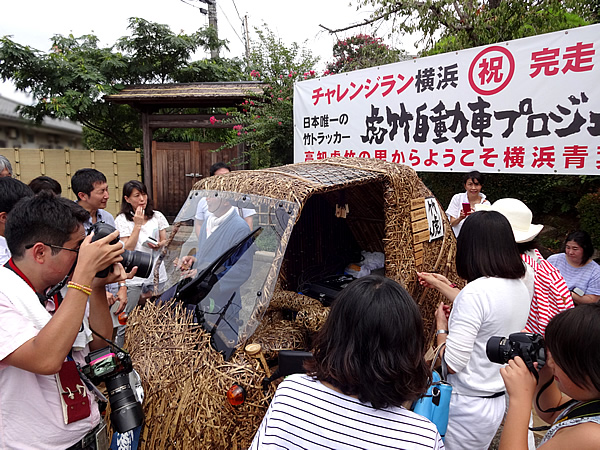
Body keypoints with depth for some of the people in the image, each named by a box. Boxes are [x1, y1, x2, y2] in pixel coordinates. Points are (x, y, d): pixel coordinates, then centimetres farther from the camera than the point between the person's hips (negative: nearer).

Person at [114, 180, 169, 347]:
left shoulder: (157, 216, 7)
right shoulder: (122, 220, -2)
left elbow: (165, 241, 12)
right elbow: (128, 248, -9)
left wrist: (158, 245, -10)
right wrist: (137, 224, -13)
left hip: (156, 273, 3)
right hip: (133, 275, -3)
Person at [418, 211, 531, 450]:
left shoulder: (476, 291, -28)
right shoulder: (520, 287, -2)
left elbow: (452, 363, -25)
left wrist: (441, 326, -7)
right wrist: (441, 285, 27)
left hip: (468, 405, -8)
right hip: (500, 400, 8)